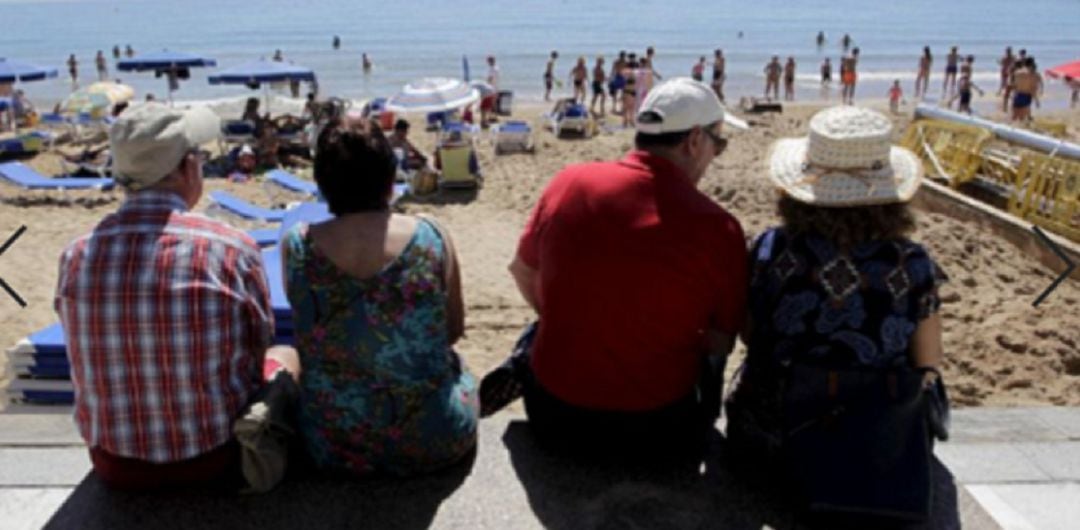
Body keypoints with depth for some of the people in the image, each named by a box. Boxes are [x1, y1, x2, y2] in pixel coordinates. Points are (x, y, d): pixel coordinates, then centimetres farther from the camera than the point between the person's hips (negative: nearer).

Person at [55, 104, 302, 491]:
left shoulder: (75, 257, -8)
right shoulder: (230, 249, -20)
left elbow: (92, 360, 5)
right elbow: (257, 354, -5)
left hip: (116, 467, 4)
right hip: (219, 461, -4)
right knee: (285, 356, 24)